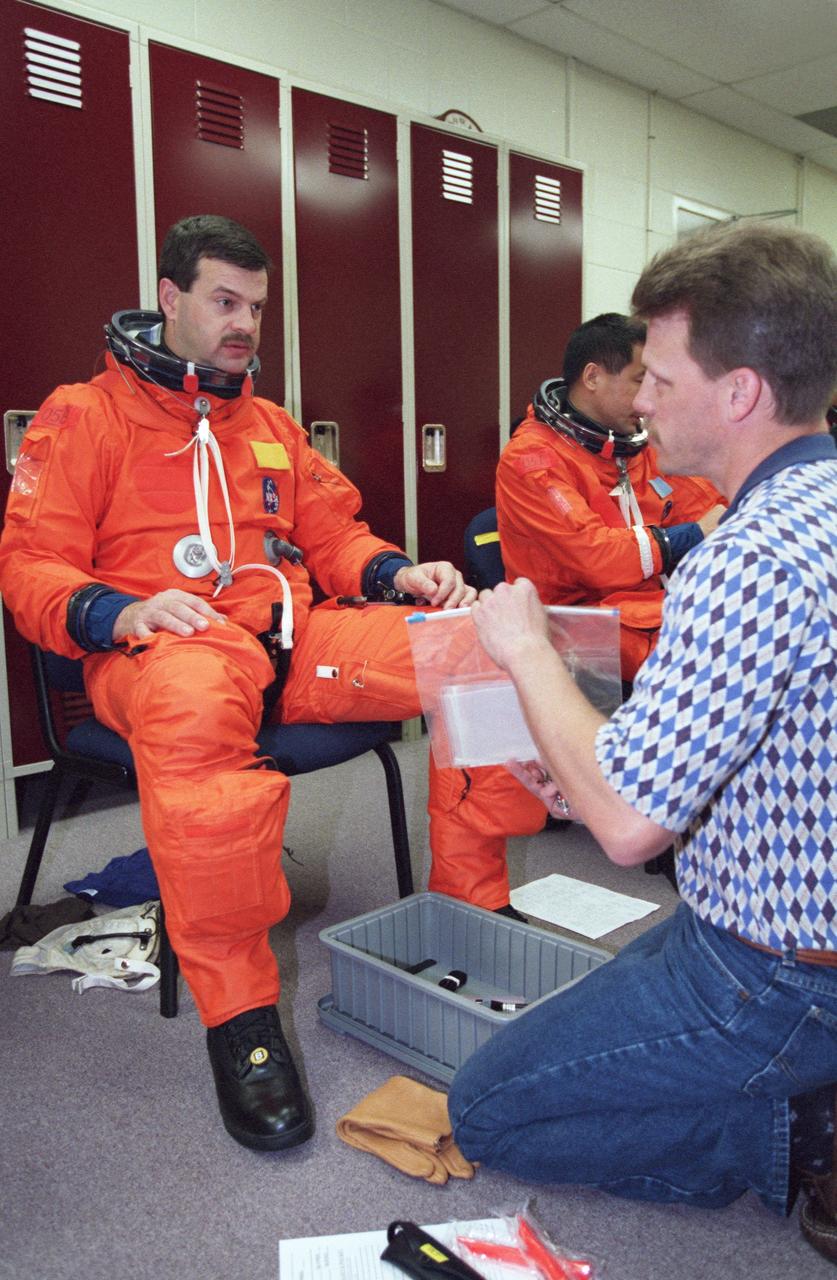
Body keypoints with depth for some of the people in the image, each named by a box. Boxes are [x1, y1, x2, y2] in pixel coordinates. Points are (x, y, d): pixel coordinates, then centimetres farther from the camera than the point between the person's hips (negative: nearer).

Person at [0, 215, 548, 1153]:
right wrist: (123, 612, -19)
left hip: (294, 635, 6)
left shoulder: (271, 426, 26)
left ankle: (469, 906, 0)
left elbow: (334, 536, 25)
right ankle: (237, 1011, -27)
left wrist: (401, 573, 3)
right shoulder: (85, 415, 9)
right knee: (192, 709, -43)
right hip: (161, 645, -5)